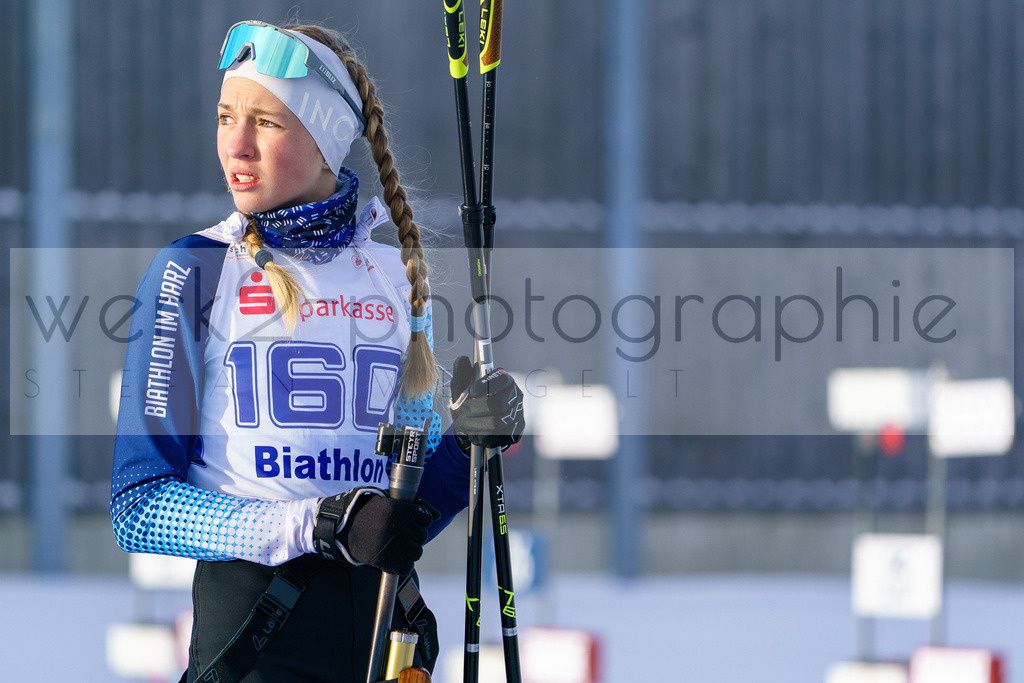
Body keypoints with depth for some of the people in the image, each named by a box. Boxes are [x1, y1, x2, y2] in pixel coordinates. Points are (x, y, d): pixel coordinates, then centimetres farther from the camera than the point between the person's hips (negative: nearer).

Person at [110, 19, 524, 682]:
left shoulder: (395, 273, 7)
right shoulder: (195, 271, -3)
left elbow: (407, 513, 13)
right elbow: (141, 508, -10)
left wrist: (470, 441, -6)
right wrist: (318, 525, -20)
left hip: (387, 620, 3)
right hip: (249, 621, -3)